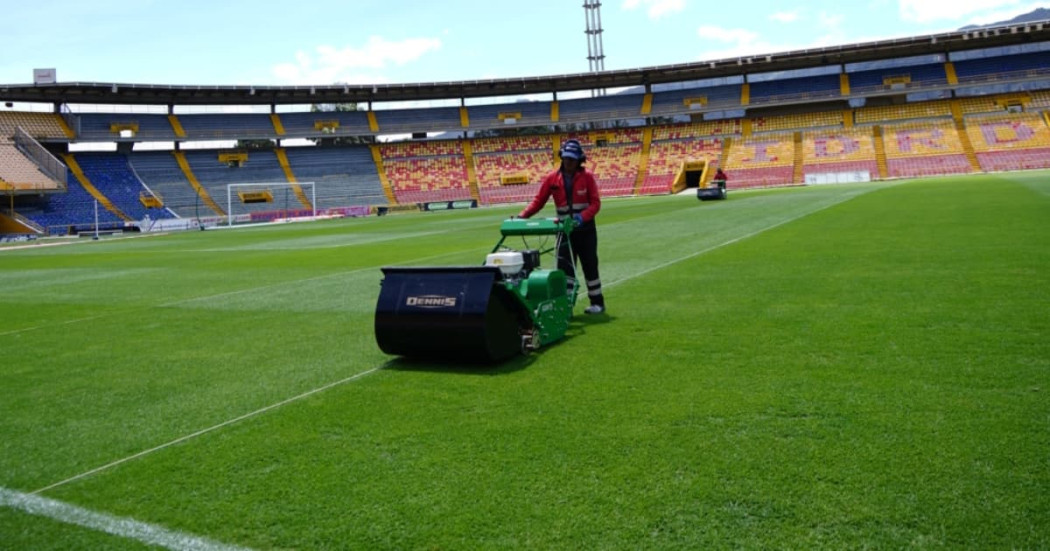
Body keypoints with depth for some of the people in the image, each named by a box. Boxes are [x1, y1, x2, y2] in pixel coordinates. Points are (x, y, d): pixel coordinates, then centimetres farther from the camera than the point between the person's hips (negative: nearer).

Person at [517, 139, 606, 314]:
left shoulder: (587, 177, -8)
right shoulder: (552, 179, -3)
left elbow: (595, 203, -12)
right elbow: (538, 201, -5)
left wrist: (582, 217, -30)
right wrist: (523, 216, -20)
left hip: (586, 230, -2)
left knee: (590, 266, 8)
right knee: (564, 267, -3)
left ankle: (597, 303, 20)